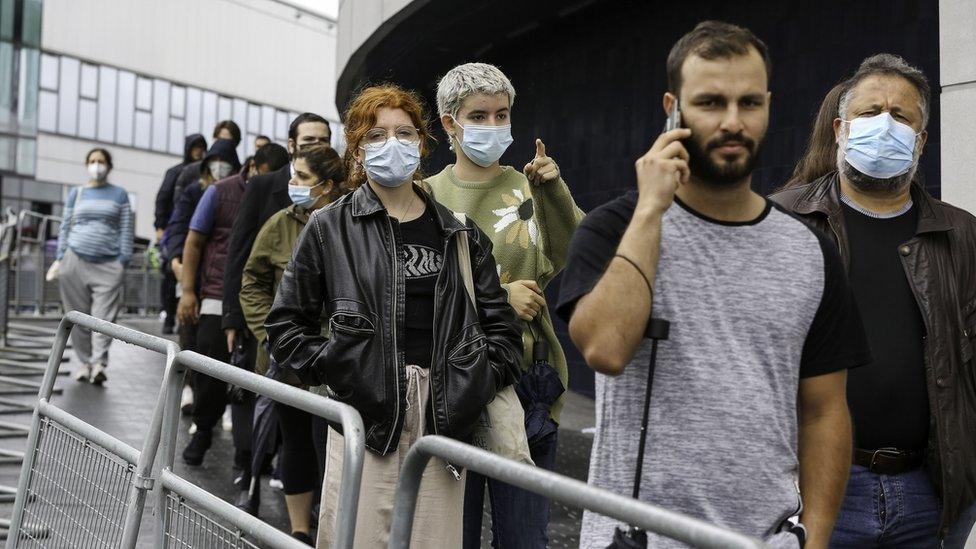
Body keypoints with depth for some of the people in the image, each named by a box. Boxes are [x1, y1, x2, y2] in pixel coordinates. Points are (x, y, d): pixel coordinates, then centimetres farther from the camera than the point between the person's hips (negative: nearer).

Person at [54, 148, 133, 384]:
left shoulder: (119, 194, 11)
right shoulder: (76, 193, 15)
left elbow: (126, 230, 6)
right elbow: (65, 227, 13)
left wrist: (123, 260, -3)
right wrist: (60, 258, 5)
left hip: (108, 264, -2)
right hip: (76, 260, 2)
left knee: (104, 316, -12)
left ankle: (99, 363, -17)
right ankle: (84, 362, 8)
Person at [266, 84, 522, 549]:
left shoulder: (458, 232, 13)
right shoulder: (330, 227, 6)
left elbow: (499, 323, 17)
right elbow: (287, 322, 9)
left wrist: (482, 382, 4)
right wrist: (330, 368, -3)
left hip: (443, 420, 2)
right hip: (364, 419, -2)